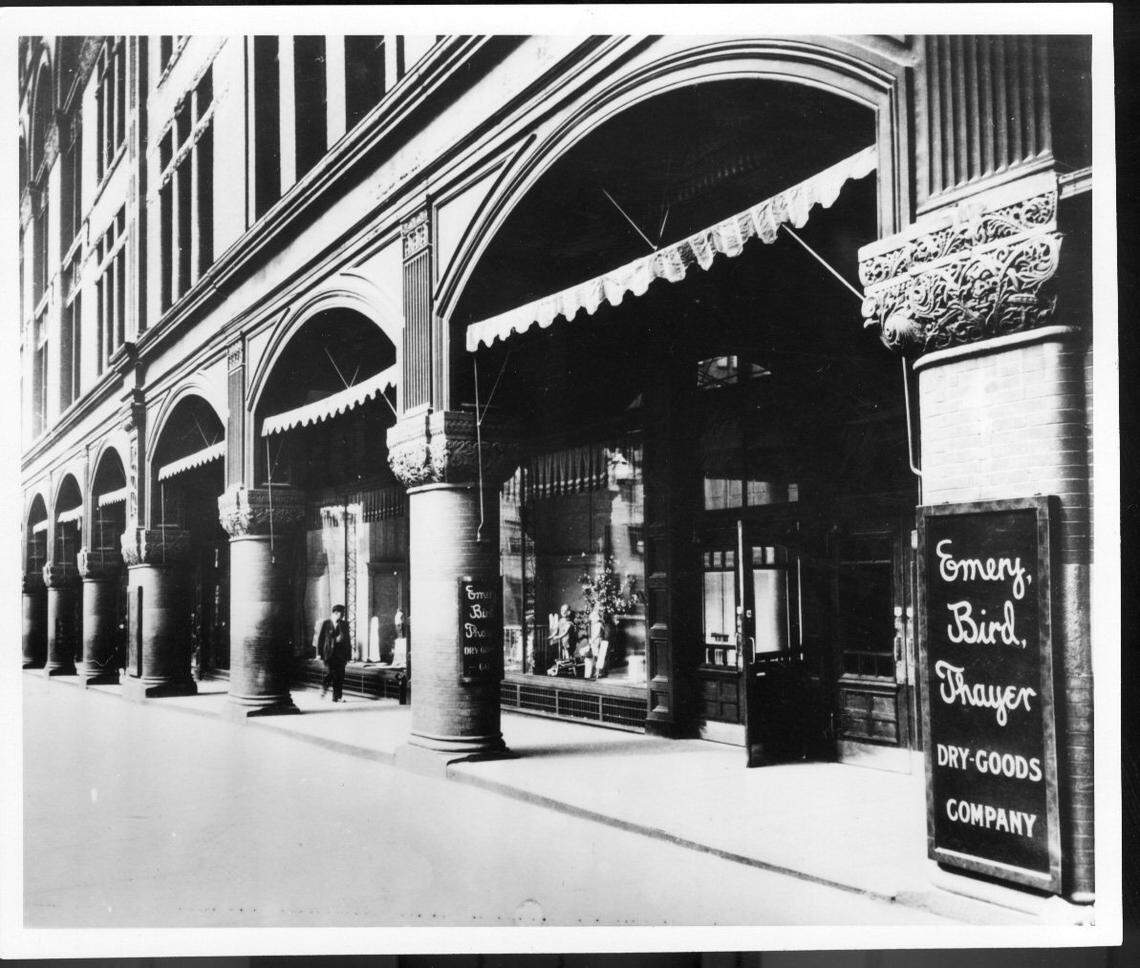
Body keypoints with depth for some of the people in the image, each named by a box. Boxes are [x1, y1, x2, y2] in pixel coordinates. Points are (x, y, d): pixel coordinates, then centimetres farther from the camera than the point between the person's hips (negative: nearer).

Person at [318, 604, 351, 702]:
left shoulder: (344, 624, 12)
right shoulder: (325, 623, 3)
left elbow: (347, 640, 13)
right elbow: (320, 639, 4)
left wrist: (347, 656, 9)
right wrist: (320, 654, -2)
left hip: (340, 654, 3)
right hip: (329, 653, -3)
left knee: (340, 676, -2)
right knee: (330, 673, -14)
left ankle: (337, 697, 4)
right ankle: (324, 688, 13)